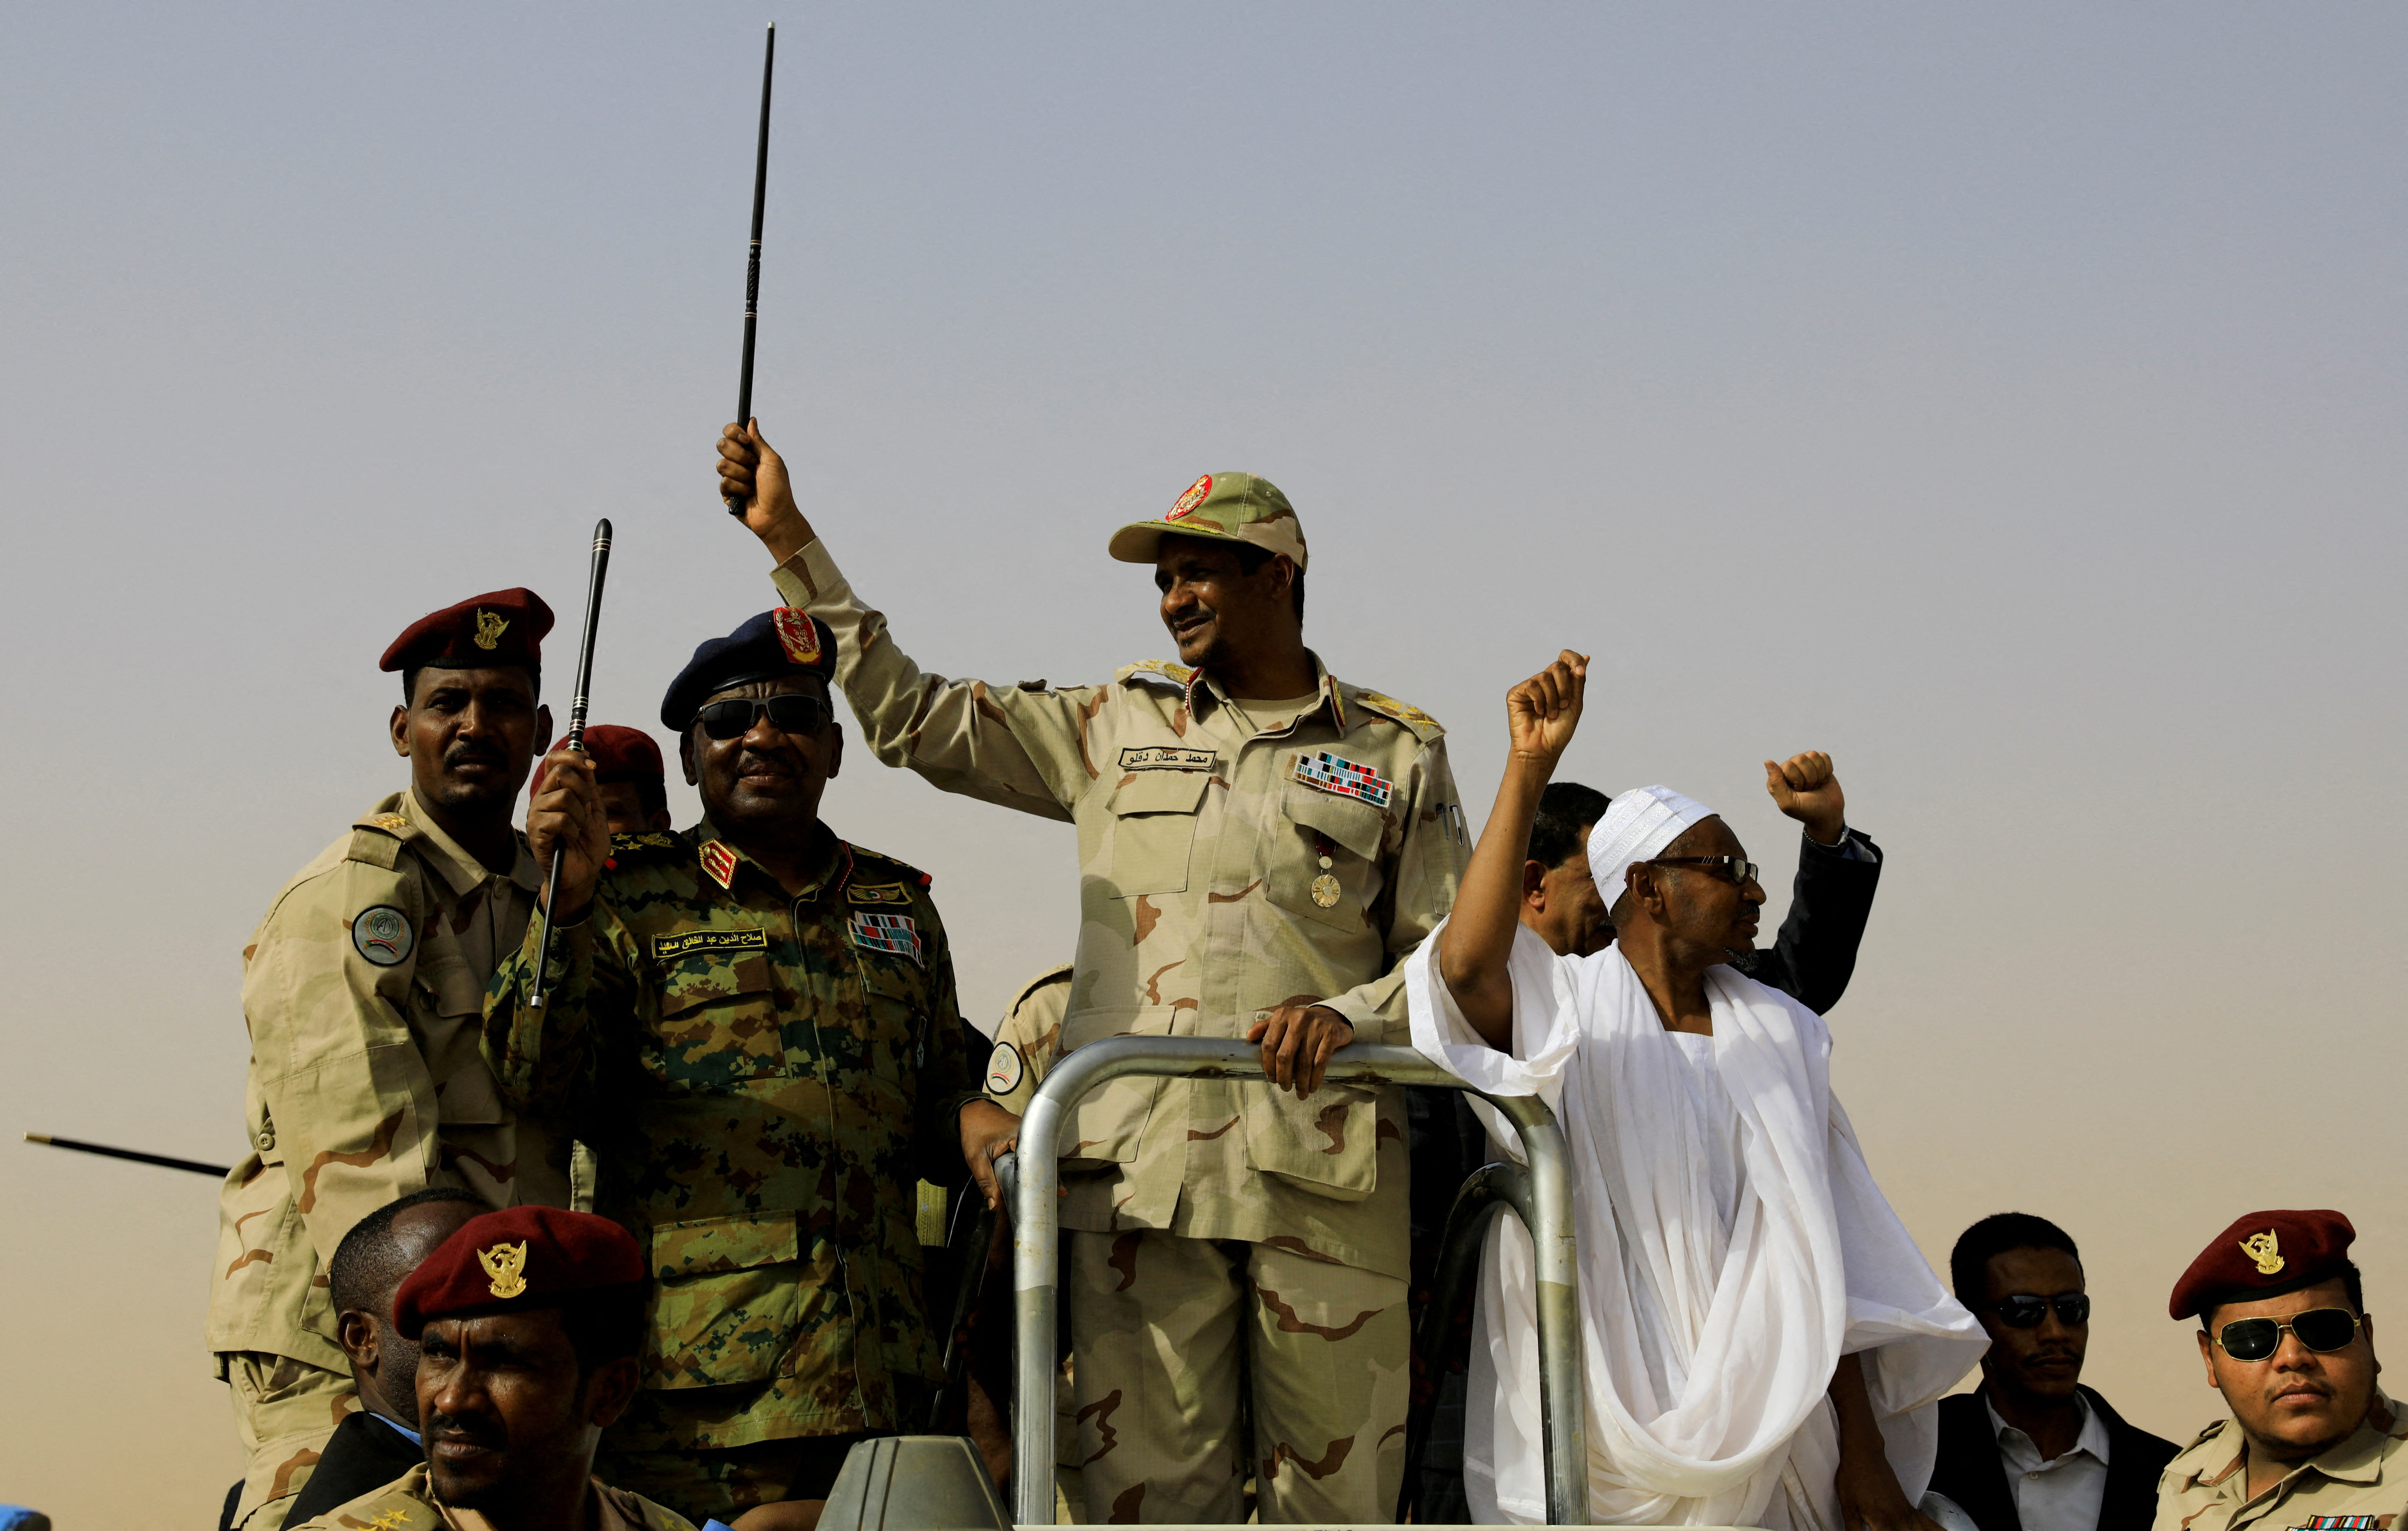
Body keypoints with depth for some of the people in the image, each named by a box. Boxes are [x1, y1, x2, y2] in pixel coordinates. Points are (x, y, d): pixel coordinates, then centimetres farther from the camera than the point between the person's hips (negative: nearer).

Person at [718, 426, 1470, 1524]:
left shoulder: (1398, 753, 13)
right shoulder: (1117, 726, 18)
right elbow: (914, 718, 18)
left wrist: (1346, 1014, -11)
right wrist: (791, 540, 14)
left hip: (1327, 1175, -1)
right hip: (1140, 1172, 1)